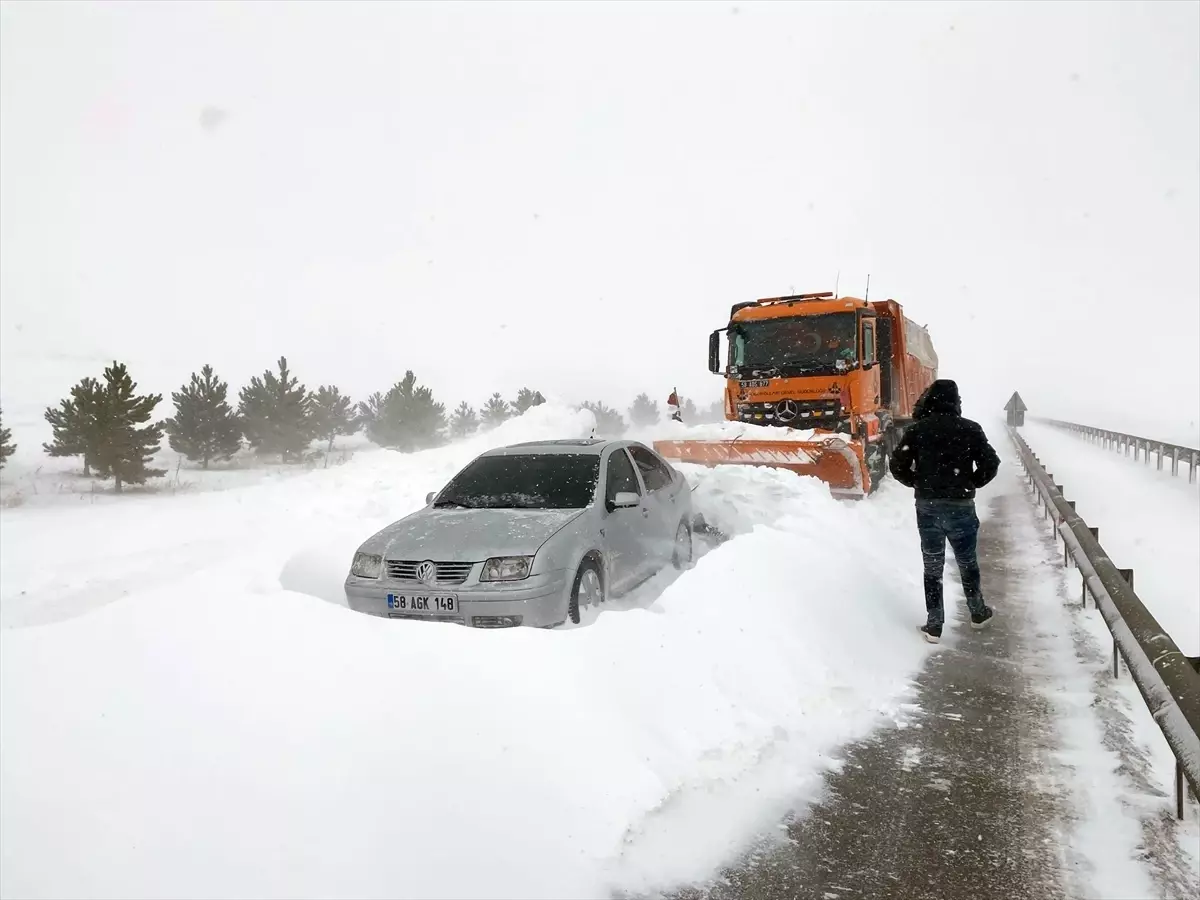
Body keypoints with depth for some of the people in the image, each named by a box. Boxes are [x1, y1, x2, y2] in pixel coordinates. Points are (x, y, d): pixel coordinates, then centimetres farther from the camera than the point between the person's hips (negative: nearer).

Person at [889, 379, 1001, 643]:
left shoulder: (917, 429, -4)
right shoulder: (970, 429, -4)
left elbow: (898, 466, -7)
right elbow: (991, 464, -6)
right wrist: (972, 483, 10)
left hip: (927, 507, 0)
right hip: (961, 506, 0)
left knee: (932, 566, 8)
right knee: (967, 563, 18)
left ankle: (934, 626, 9)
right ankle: (979, 614, 35)